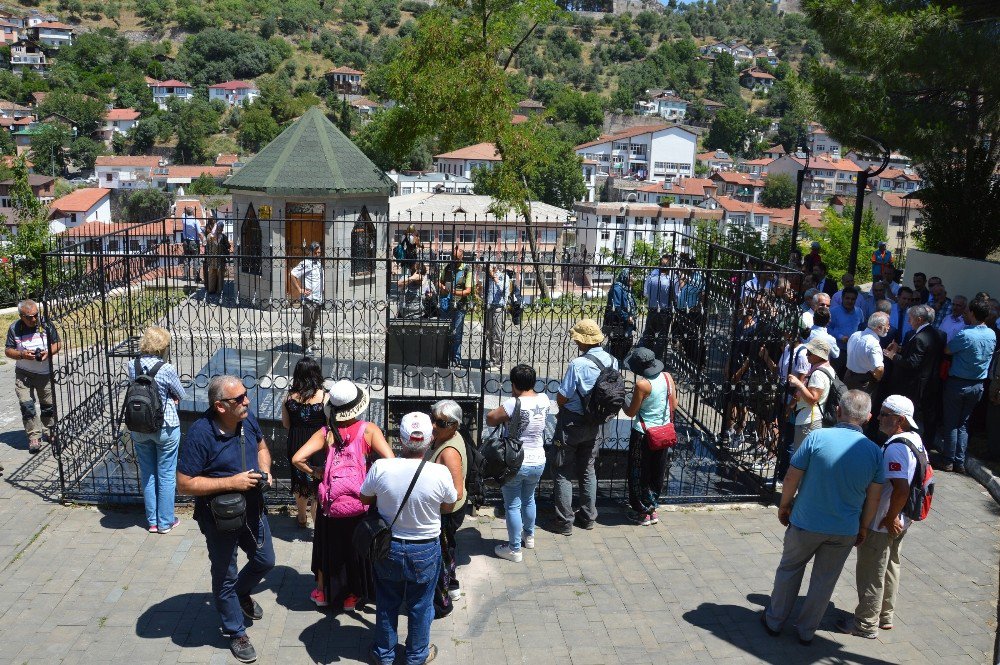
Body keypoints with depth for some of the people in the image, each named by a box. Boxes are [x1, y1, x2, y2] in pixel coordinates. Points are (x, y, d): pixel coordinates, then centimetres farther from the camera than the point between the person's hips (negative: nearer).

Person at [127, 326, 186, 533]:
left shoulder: (131, 366, -7)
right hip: (166, 428, -4)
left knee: (147, 474, 16)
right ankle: (165, 522, 19)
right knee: (166, 475, 10)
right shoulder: (166, 369, -20)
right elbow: (181, 395, -7)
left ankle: (151, 521, 27)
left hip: (139, 429, 4)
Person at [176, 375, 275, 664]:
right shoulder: (200, 433, -27)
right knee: (225, 577, 14)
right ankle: (235, 632, 34)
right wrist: (231, 482, -28)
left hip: (253, 509, 6)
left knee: (265, 561, 22)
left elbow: (261, 447, 12)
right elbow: (184, 484, -24)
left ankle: (242, 593, 53)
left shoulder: (248, 418, -9)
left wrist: (264, 469, -9)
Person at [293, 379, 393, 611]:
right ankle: (352, 596, 34)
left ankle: (322, 592, 42)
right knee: (357, 547, 21)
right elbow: (390, 461, -20)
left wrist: (314, 472, 3)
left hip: (331, 502, 1)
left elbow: (297, 459, -14)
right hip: (360, 503, -1)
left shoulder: (325, 433, -6)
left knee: (327, 544, 25)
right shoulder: (369, 430, -11)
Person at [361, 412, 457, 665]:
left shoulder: (380, 468, -22)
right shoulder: (440, 474, -25)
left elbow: (365, 499, -3)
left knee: (387, 603, 22)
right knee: (420, 606, 20)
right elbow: (449, 507, -6)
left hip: (388, 547, 1)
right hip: (426, 550, -1)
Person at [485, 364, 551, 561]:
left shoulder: (514, 404, -22)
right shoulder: (544, 399, -4)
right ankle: (529, 536, 46)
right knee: (528, 499, 28)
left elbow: (490, 419, -12)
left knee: (512, 506, 9)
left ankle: (514, 549, 19)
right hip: (538, 462, 6)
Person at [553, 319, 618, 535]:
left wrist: (562, 400, 3)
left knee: (564, 473, 6)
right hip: (595, 424, 6)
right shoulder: (612, 361, -6)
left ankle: (564, 522, 11)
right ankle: (588, 517, 29)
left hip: (572, 423, -6)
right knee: (588, 470, 20)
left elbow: (561, 398, -19)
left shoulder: (578, 364, -26)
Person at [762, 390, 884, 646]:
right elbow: (873, 498, 0)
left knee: (789, 570, 19)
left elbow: (791, 478, -13)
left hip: (806, 522, -2)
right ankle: (806, 632, 30)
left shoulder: (817, 437, -18)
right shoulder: (875, 452, -9)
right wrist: (863, 527, 15)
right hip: (845, 530, 2)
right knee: (824, 580, 18)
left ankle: (774, 621, 31)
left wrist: (784, 506, 4)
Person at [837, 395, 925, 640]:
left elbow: (901, 489, -33)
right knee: (890, 568, 22)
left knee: (871, 573, 4)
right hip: (900, 521, 10)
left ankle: (866, 624, 17)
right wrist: (894, 517, 17)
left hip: (882, 524, -10)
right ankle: (885, 616, 36)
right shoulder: (914, 439, 3)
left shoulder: (895, 448, -27)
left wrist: (890, 518, -19)